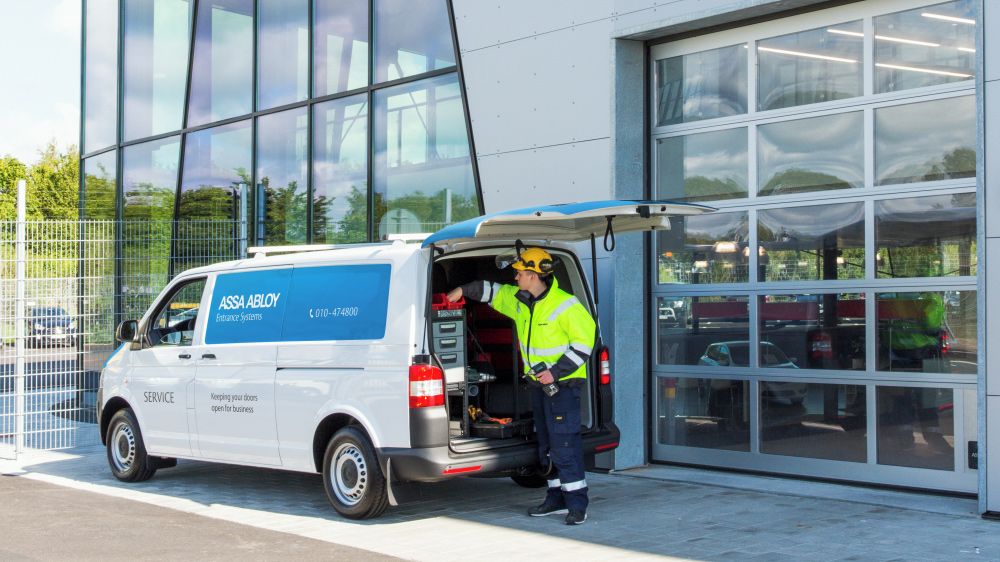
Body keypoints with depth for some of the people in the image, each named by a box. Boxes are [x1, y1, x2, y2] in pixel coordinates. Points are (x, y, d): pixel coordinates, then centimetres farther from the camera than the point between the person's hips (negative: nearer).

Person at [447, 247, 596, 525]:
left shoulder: (566, 306, -18)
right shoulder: (518, 299, 5)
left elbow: (584, 341, -17)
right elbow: (491, 290, 23)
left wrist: (556, 372, -22)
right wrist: (464, 290, 14)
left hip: (563, 383, -9)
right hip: (539, 382, 9)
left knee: (564, 444, -13)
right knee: (547, 444, 13)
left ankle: (577, 503, -9)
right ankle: (557, 499, 22)